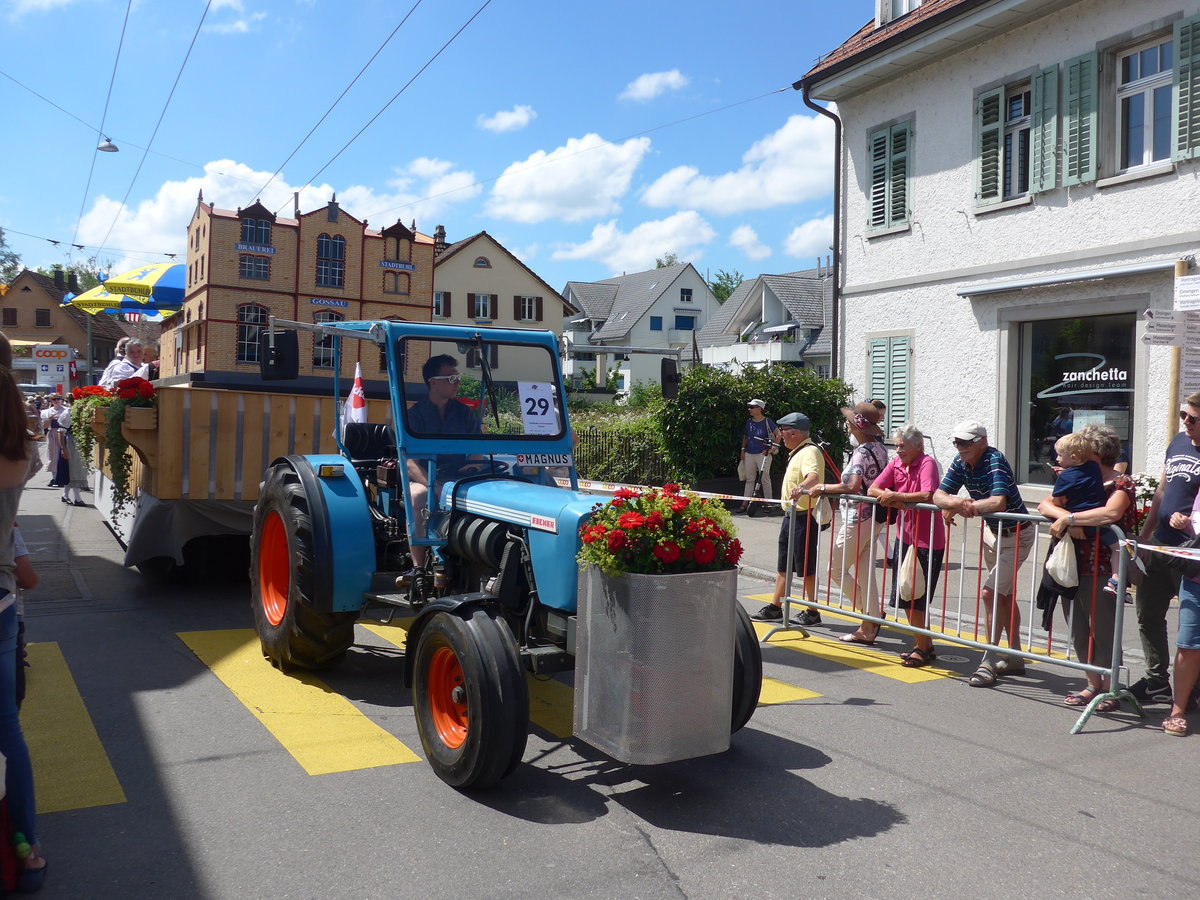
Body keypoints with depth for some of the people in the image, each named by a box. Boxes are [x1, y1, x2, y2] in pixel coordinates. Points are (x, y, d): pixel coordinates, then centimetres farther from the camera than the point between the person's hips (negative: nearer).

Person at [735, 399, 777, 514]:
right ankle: (745, 504, 7)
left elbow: (778, 435, -2)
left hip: (763, 454, -5)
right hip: (749, 454, 5)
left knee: (765, 479, 0)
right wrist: (743, 450, 13)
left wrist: (773, 448, -8)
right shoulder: (749, 422, 10)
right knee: (749, 479, 7)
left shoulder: (767, 422, -5)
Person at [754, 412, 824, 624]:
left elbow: (814, 475, -38)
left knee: (807, 567, -2)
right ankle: (775, 608, 23)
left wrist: (802, 487, -57)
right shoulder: (797, 453, 15)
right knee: (783, 565, 15)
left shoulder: (810, 451, -17)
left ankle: (813, 613, 8)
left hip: (805, 517, -10)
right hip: (792, 516, 10)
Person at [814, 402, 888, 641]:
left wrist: (824, 488, -17)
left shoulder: (862, 451, -18)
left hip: (859, 518, -9)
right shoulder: (879, 447, 9)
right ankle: (869, 627, 17)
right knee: (864, 573, 13)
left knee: (837, 569, 3)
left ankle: (870, 613, 5)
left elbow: (853, 486, -29)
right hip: (875, 516, 9)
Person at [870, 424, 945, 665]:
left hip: (927, 541, -8)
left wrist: (896, 496, -21)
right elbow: (873, 489, 2)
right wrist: (887, 497, -18)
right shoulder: (896, 463, 4)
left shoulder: (927, 463, -15)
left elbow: (927, 495, -31)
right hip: (904, 536, 8)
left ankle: (923, 648, 12)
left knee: (913, 599, -3)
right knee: (902, 595, 13)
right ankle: (925, 645, 27)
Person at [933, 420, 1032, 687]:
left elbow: (998, 502, -40)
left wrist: (968, 506, -31)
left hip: (1014, 537, -9)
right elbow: (938, 496, -7)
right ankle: (1015, 658, 31)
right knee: (1003, 595, 17)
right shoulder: (960, 463, -3)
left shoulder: (995, 460, -25)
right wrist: (956, 503, -26)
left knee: (991, 594, -14)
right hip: (992, 533, 9)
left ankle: (989, 662, -6)